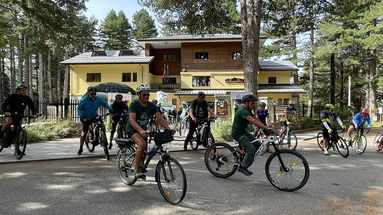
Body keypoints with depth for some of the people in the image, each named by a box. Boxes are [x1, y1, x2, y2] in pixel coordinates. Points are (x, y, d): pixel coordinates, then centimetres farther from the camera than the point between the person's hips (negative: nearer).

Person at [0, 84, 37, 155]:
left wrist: (34, 114, -28)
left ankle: (17, 148, 7)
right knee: (9, 122, -36)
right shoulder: (12, 96, -15)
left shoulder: (27, 98, -7)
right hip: (10, 114, -3)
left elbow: (32, 107, -8)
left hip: (19, 116, 3)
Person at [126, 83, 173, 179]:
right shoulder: (134, 105, -21)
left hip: (144, 130, 6)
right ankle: (136, 169, -20)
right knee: (142, 144, -32)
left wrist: (168, 128, -32)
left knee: (145, 150, 9)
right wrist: (141, 131, -53)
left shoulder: (151, 106, -7)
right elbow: (132, 120, -35)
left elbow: (160, 118, -15)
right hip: (132, 130, -6)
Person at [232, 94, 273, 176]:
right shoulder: (243, 110, -23)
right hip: (237, 133, -10)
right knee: (251, 149, -19)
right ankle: (243, 167, -4)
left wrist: (266, 127, -3)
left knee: (258, 145, 4)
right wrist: (266, 128, -38)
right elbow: (253, 121, -34)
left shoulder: (248, 110, 10)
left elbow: (256, 119, 8)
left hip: (244, 131, 10)